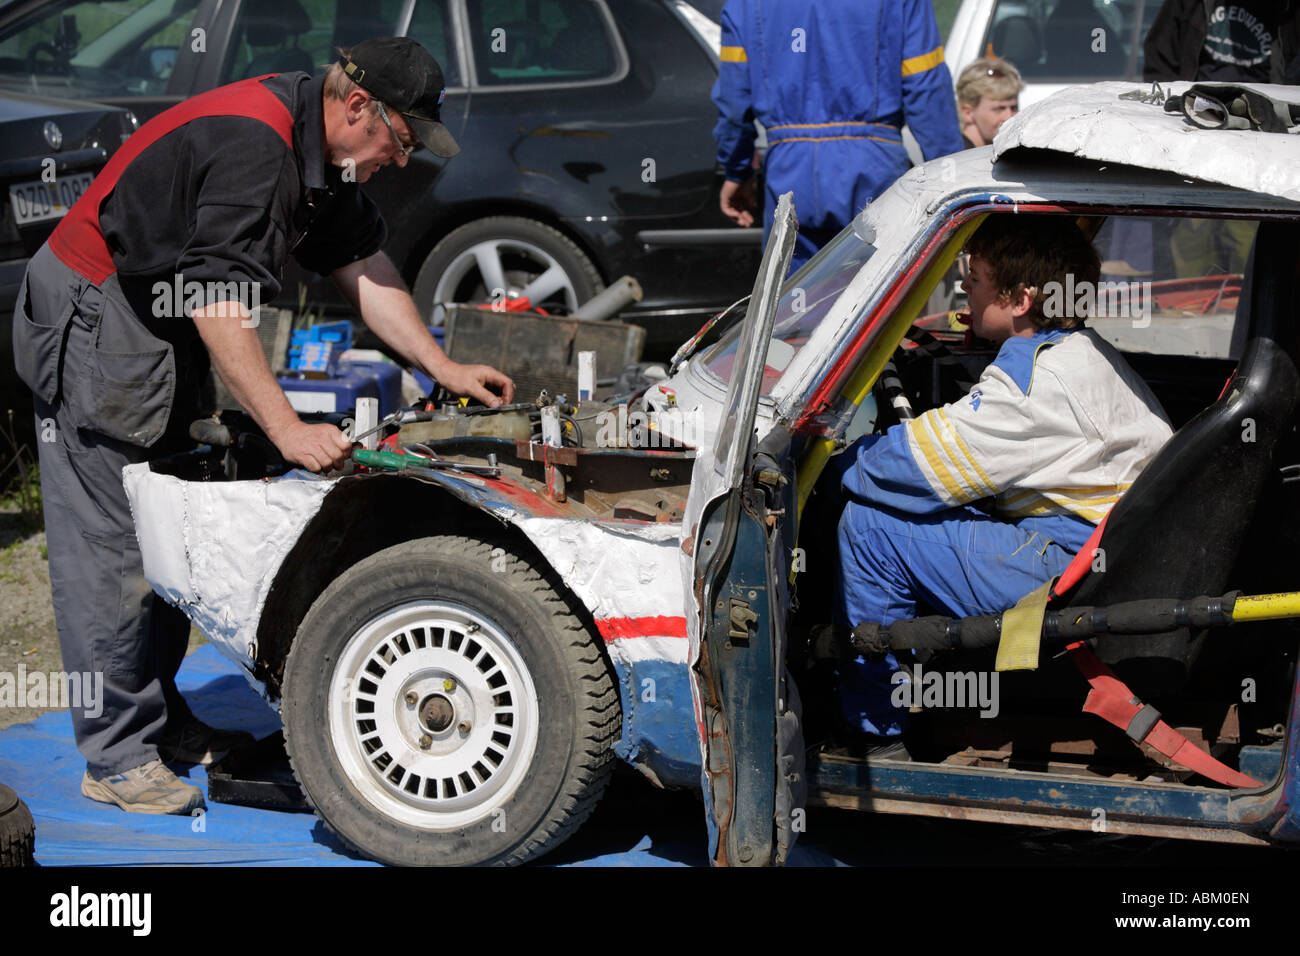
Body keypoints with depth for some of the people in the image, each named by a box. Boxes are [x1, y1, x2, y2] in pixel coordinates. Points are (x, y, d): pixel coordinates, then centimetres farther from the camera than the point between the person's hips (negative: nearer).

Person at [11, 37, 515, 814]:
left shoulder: (320, 149, 4)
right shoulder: (252, 146, -27)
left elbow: (361, 264, 11)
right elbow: (219, 301, -32)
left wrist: (444, 367, 7)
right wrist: (287, 429, -34)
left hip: (161, 325, 11)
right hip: (95, 319, -10)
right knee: (109, 544, -6)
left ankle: (160, 719, 24)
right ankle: (117, 756, -1)